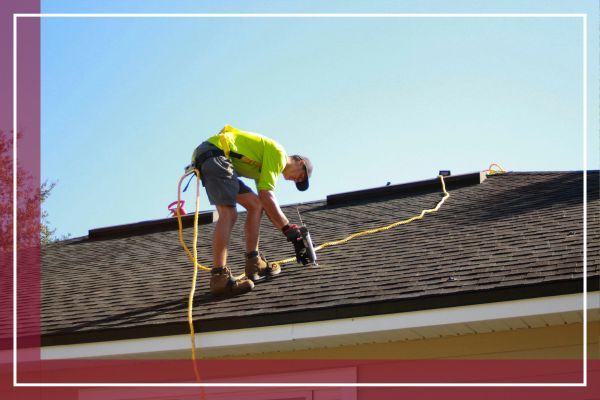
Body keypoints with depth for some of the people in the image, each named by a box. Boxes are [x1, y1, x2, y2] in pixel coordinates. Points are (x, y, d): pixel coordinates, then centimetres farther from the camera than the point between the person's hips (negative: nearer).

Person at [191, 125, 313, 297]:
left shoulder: (265, 166, 28)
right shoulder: (278, 154, -3)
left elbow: (267, 202, 26)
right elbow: (266, 196, -10)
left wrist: (287, 228, 19)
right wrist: (287, 227, -6)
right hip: (215, 154, -11)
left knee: (255, 205, 13)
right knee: (228, 214, -21)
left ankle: (254, 264, 13)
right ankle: (219, 278, -31)